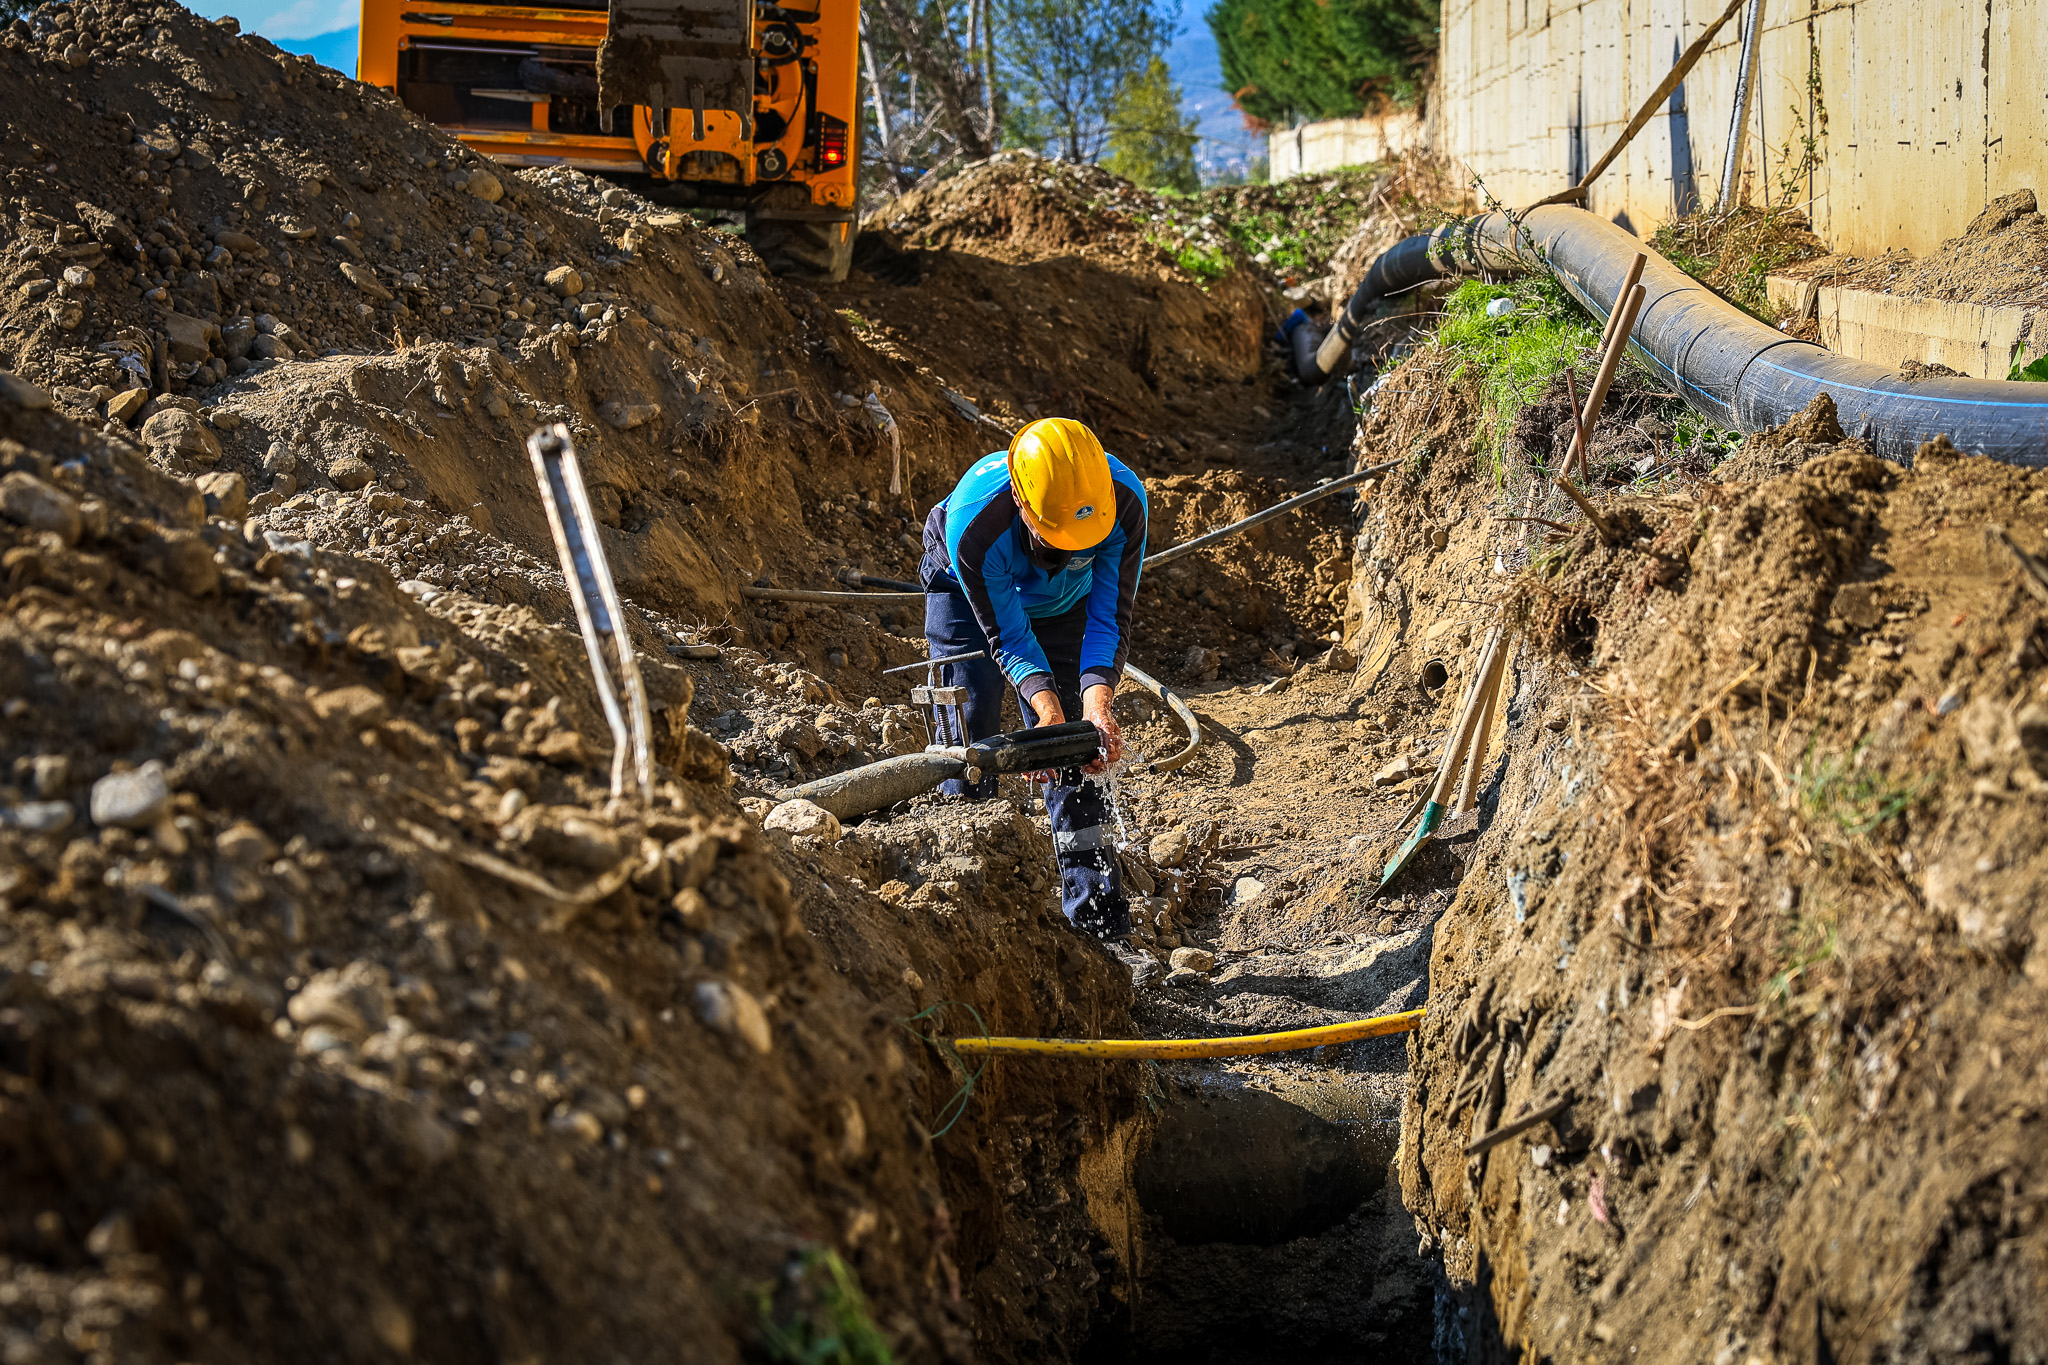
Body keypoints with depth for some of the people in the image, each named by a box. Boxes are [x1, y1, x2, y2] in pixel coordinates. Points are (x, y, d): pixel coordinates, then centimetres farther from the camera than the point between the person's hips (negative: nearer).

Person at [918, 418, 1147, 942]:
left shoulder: (1124, 500, -38)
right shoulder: (974, 523, -44)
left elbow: (1110, 618, -31)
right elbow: (1008, 638, -33)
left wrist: (1097, 707, -46)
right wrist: (1049, 712, -47)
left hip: (1062, 601, 2)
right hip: (967, 588, -1)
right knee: (970, 723, -14)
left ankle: (1096, 909, -2)